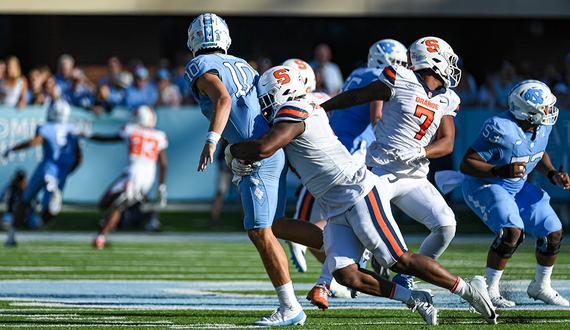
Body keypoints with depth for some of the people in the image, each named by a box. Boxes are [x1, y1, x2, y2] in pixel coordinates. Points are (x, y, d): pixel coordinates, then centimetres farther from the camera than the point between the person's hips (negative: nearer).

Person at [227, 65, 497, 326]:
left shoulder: (291, 113, -14)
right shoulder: (312, 111, 16)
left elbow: (264, 148, -28)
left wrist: (231, 150, -8)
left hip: (359, 194, -9)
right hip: (338, 211, 9)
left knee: (401, 261, -8)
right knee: (346, 275, -5)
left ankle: (468, 290, 3)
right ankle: (415, 300, 2)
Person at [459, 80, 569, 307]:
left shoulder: (542, 126, -7)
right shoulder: (500, 129, -31)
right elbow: (466, 165, -28)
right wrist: (502, 171, -40)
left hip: (517, 187, 8)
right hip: (484, 186, -8)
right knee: (511, 232, -29)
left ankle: (541, 286, 24)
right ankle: (488, 290, -14)